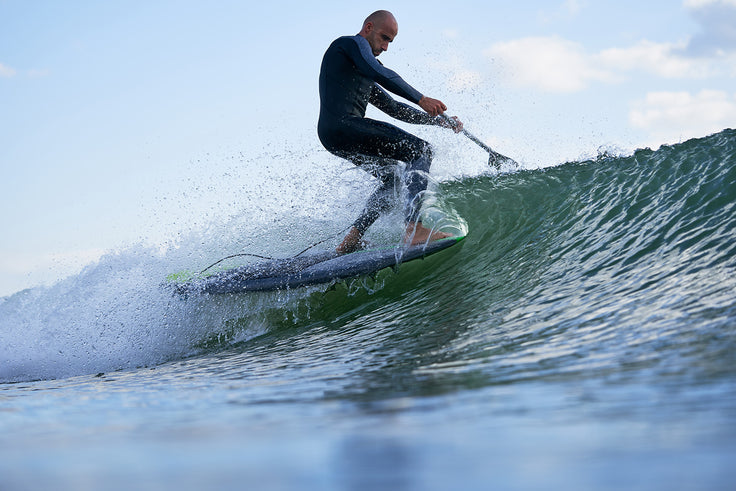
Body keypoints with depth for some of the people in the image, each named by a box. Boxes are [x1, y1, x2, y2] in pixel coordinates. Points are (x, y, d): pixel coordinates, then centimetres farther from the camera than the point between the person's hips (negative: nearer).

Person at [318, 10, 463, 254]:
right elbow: (380, 74, -14)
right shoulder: (351, 43, 4)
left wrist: (440, 121, 28)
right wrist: (421, 99, -16)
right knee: (420, 151, -13)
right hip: (342, 125, -10)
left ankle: (351, 240, 12)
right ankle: (414, 228, -31)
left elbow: (393, 107, 33)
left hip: (333, 138, 10)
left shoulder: (364, 78, 32)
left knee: (391, 179, 22)